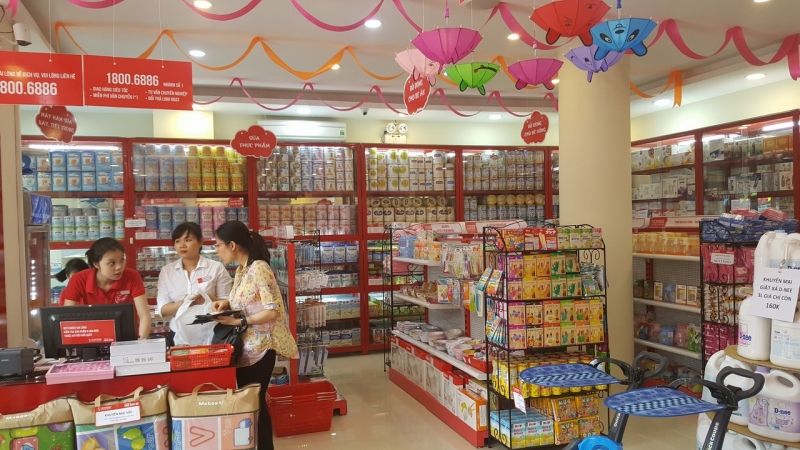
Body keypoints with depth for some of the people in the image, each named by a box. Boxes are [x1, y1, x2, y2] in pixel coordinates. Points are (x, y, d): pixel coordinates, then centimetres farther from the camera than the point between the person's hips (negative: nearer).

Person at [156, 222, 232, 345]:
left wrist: (209, 299, -20)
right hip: (180, 338, 2)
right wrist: (183, 303, -17)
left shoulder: (216, 267, -2)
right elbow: (162, 310, 2)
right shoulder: (166, 271, 6)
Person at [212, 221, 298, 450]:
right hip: (245, 347, 9)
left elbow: (273, 311, -22)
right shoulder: (241, 270, 9)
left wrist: (238, 322, -22)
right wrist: (227, 304, 1)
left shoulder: (258, 269, -19)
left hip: (259, 348, -9)